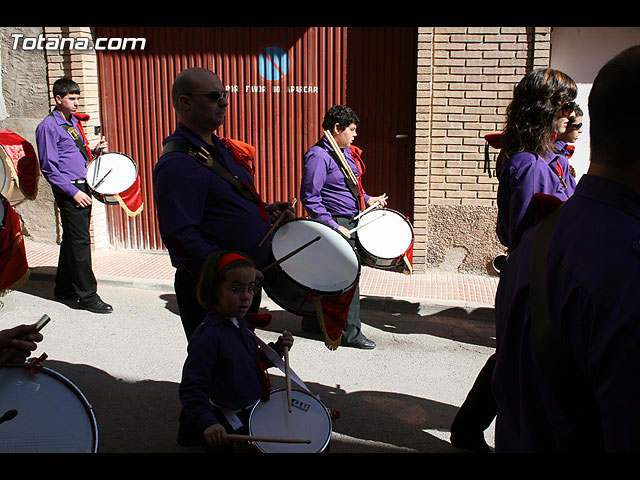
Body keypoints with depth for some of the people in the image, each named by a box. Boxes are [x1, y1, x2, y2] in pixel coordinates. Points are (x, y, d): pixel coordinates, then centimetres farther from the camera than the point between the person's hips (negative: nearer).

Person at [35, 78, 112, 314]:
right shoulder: (48, 127, -10)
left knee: (72, 239, 15)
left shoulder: (74, 122, 15)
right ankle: (87, 295, -1)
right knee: (80, 241, -7)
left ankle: (64, 288, 26)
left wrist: (95, 151, 5)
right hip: (68, 190, -8)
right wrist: (73, 192, -17)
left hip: (82, 187, 8)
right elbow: (49, 168, -14)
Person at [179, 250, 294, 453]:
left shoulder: (240, 323, 0)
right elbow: (191, 388, -26)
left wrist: (277, 349, -4)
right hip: (228, 427, -8)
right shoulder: (207, 336, -26)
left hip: (253, 412, 8)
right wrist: (207, 422, -38)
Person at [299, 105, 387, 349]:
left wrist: (367, 199, 13)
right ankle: (351, 333, 3)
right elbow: (310, 197, -20)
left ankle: (313, 320, 30)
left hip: (351, 221, 9)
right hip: (335, 222, -9)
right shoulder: (318, 156, -16)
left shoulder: (346, 151, 13)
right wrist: (334, 227, -23)